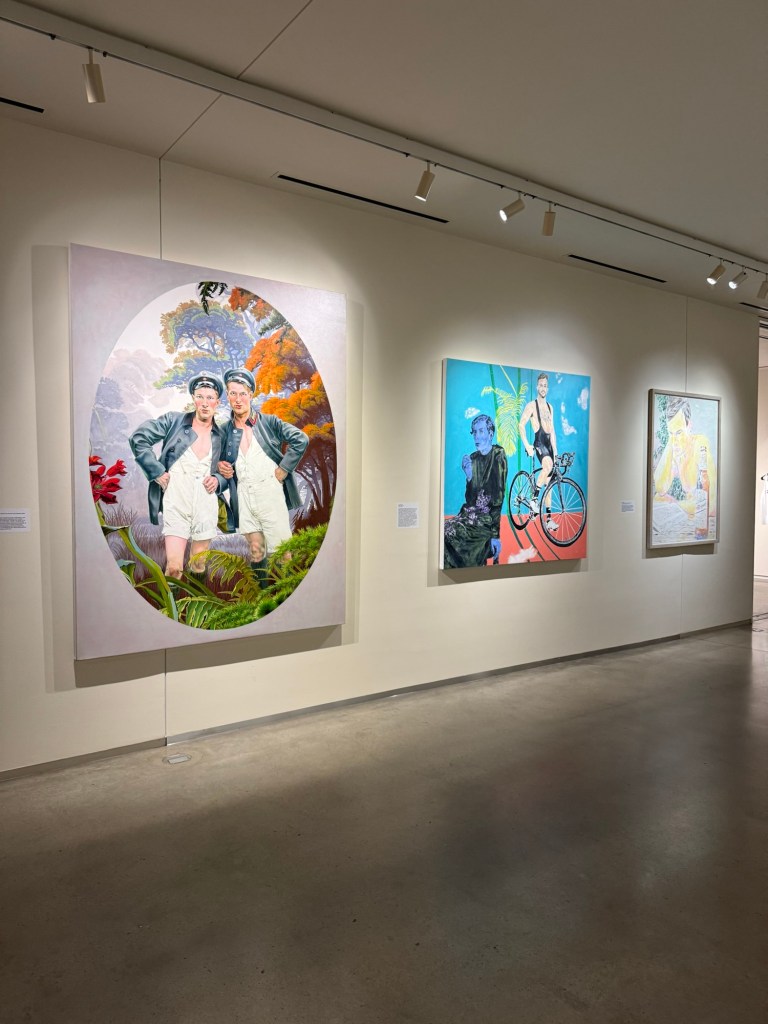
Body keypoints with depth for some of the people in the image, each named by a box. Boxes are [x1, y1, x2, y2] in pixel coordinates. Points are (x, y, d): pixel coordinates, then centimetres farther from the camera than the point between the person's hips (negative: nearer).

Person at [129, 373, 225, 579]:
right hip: (176, 502, -2)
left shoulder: (220, 436, 9)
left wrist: (217, 480, -2)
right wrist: (157, 472, -6)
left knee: (199, 569, 8)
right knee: (174, 568, -11)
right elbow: (138, 439, -2)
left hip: (206, 504, 3)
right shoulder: (174, 420, 1)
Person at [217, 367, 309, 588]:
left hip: (269, 492, -3)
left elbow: (300, 439, -8)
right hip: (243, 495, 3)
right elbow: (220, 460, 24)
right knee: (256, 551, 8)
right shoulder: (225, 430, 11)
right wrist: (220, 467, 1)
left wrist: (282, 470, -10)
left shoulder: (268, 422, 1)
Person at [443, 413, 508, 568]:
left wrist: (496, 535, -18)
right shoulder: (473, 458, 9)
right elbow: (469, 499, 5)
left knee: (448, 534, -25)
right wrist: (469, 477, -15)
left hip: (487, 519, -5)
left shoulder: (498, 455, -7)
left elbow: (499, 497, -13)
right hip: (469, 513, 5)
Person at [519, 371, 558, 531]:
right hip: (539, 442, -6)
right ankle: (534, 498, -23)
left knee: (548, 481, 5)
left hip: (549, 443, 6)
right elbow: (521, 425, -7)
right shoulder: (531, 405, 1)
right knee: (548, 466, -36)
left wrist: (555, 451, 16)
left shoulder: (550, 407, 21)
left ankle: (549, 518, 7)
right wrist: (527, 445, -18)